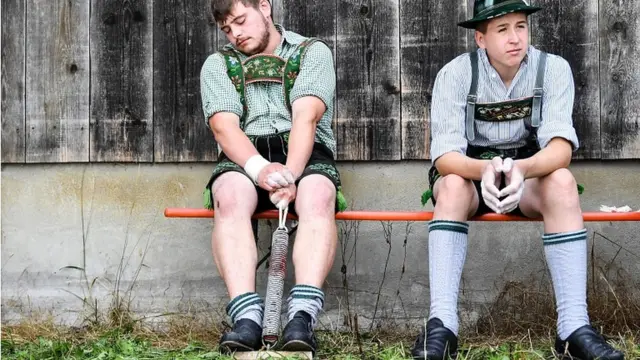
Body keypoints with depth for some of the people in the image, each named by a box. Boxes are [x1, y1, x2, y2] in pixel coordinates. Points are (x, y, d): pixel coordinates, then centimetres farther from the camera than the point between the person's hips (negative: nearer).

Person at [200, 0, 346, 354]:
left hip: (305, 153, -1)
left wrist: (290, 174, -27)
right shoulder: (217, 65, 15)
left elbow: (305, 118, -8)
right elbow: (224, 126, -4)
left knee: (318, 194, -36)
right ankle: (247, 320, -44)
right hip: (245, 156, 1)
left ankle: (302, 318, -47)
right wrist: (260, 168, -25)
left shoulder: (313, 52, 9)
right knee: (230, 195, -34)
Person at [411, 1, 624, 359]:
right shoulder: (455, 74, -14)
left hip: (530, 174, 1)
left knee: (562, 181, -32)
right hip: (470, 172, 0)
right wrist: (485, 169, -46)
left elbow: (561, 147, -24)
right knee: (452, 185, -34)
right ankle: (441, 324, -42)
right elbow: (444, 156, -23)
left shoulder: (553, 68, -13)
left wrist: (520, 168, -46)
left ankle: (575, 327, -37)